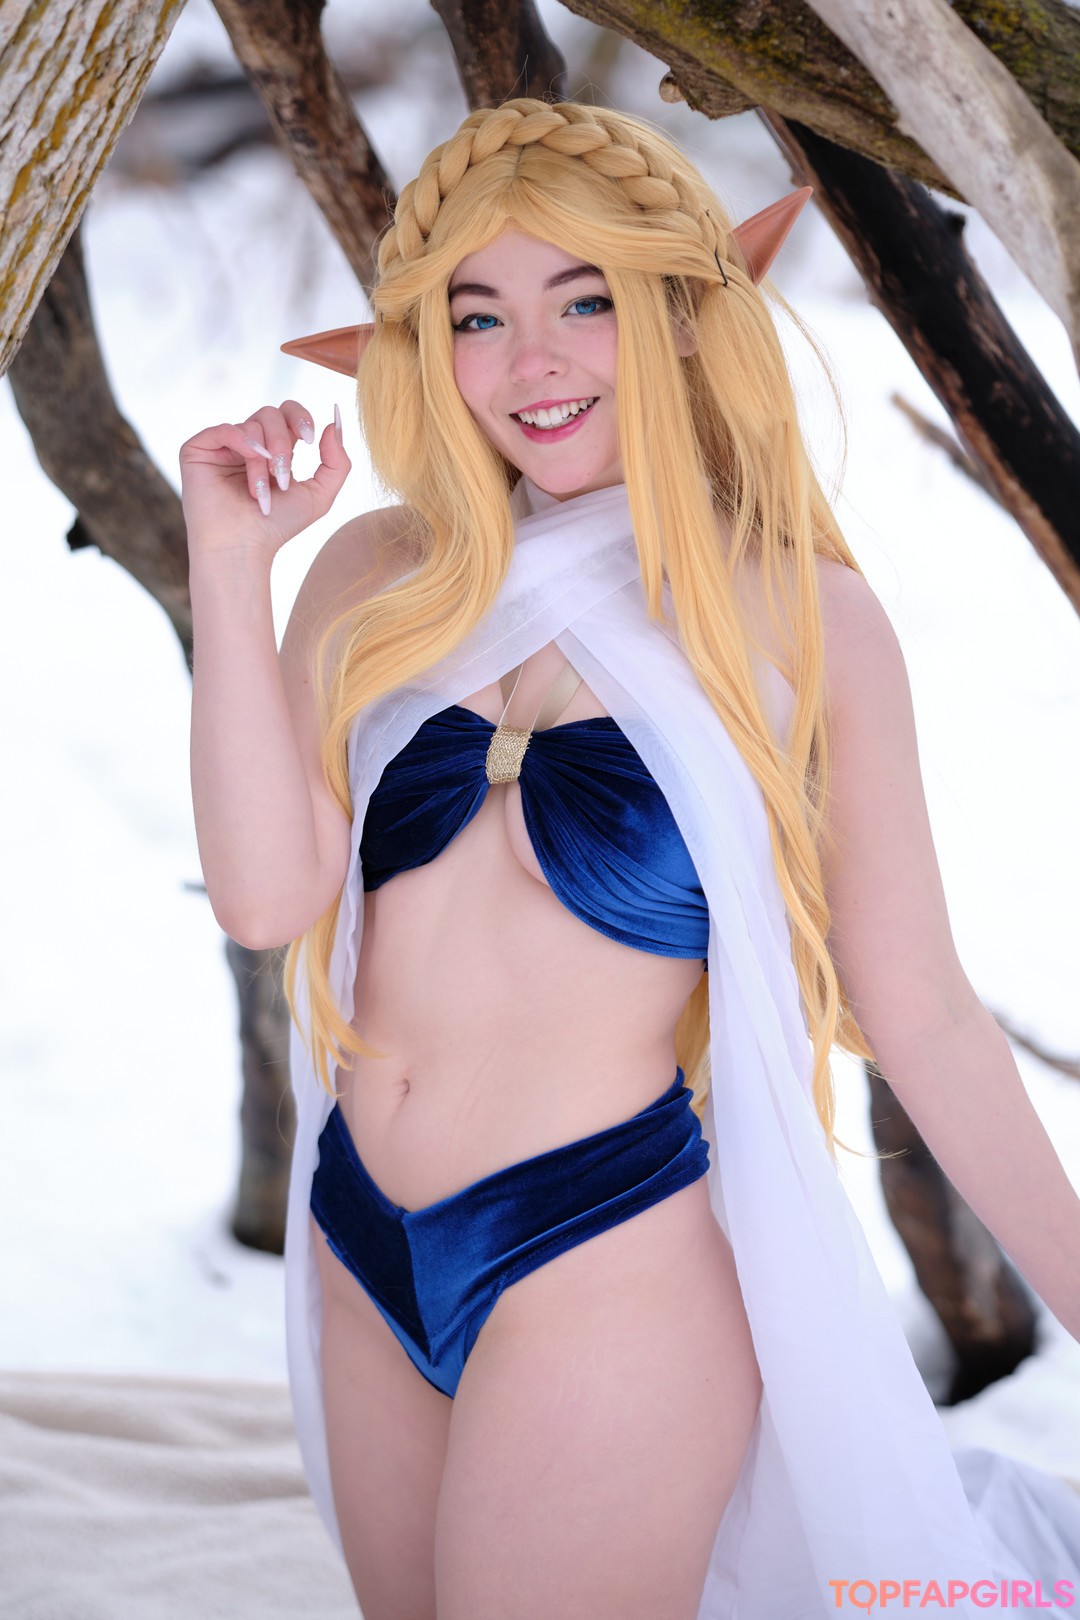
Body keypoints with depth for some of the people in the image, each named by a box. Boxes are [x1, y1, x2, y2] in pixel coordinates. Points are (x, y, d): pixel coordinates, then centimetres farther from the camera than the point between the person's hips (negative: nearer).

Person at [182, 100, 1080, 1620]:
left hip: (610, 1262, -4)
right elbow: (266, 895, -10)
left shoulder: (797, 614, -7)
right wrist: (230, 561, -11)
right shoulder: (379, 581, 2)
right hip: (363, 1252, 5)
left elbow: (921, 1011, -4)